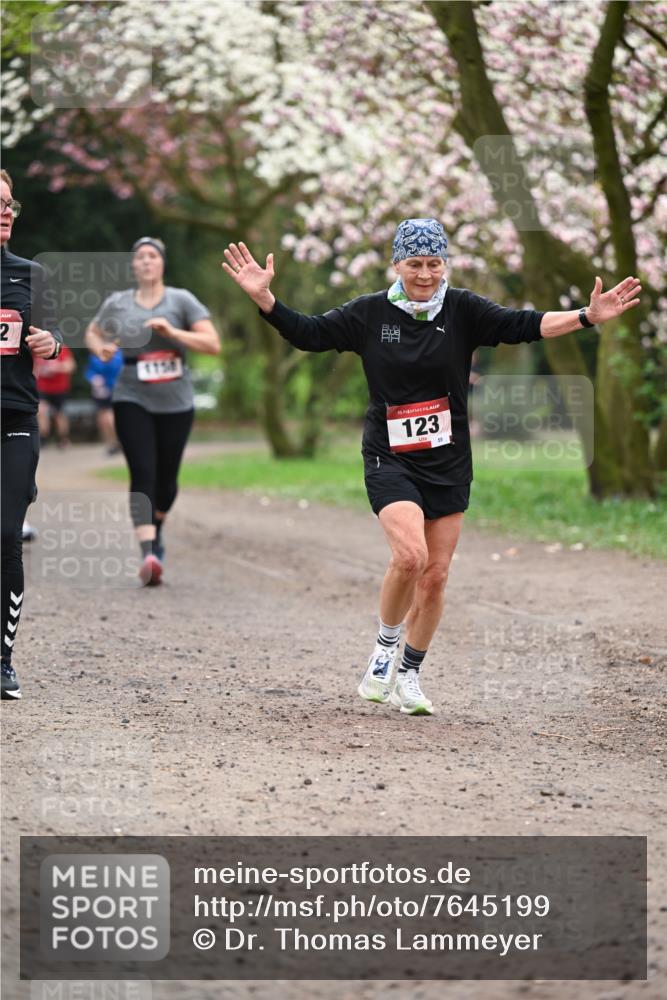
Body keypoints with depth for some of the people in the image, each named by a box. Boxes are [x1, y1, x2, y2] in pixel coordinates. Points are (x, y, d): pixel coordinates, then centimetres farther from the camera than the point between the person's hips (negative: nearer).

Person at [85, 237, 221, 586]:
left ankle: (156, 527, 42)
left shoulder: (181, 301, -1)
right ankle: (148, 553, -24)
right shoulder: (116, 304, 4)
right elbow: (93, 332, 22)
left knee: (166, 478, 11)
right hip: (132, 400, -1)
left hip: (175, 403, 1)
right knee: (143, 475, -15)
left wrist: (172, 332, -19)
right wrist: (100, 347, -1)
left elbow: (213, 344, -8)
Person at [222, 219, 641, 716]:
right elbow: (307, 333, -1)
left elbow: (522, 325, -9)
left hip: (449, 464, 3)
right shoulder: (370, 313, -2)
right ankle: (385, 648, 2)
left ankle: (409, 675, 25)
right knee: (410, 554, -24)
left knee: (436, 575, 6)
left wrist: (587, 317, -21)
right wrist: (265, 297, -13)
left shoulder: (462, 310, -2)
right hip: (390, 460, -2)